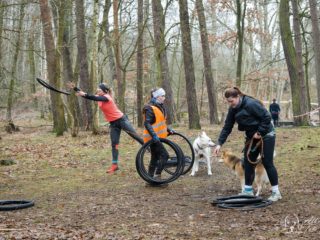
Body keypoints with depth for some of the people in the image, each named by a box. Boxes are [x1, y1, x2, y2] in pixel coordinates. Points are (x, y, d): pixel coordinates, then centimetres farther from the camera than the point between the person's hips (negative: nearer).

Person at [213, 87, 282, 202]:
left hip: (265, 135, -8)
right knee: (248, 163, 7)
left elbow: (267, 117, -24)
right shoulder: (233, 109, -3)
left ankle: (276, 192, 4)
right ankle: (248, 190, 18)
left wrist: (259, 132, -21)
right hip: (251, 137, 8)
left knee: (267, 163, -5)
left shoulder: (251, 104, -27)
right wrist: (220, 143, -9)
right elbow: (227, 127, -1)